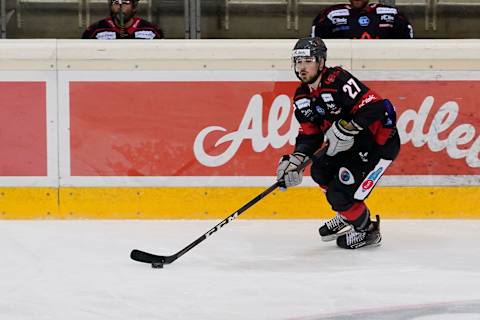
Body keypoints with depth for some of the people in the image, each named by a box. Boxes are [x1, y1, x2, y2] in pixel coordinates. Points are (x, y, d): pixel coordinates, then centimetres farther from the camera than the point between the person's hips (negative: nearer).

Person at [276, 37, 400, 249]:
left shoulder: (339, 81, -26)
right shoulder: (302, 96, 2)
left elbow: (374, 107, -32)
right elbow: (309, 133, 4)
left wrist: (346, 128, -32)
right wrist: (296, 159, -11)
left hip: (381, 141, -10)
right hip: (351, 142, 10)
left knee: (341, 192, -11)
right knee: (320, 171, 15)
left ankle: (367, 231, 14)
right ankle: (347, 216, 35)